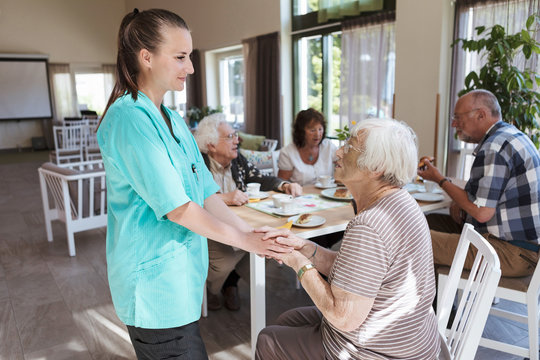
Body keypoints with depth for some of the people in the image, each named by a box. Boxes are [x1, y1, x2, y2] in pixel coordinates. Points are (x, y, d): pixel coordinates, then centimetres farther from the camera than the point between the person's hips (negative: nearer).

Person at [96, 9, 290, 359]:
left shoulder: (174, 120, 10)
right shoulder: (129, 119, -18)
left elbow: (205, 193, 8)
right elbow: (176, 207, -21)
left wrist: (252, 233, 0)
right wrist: (242, 240, -12)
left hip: (181, 271, 8)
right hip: (155, 279, -8)